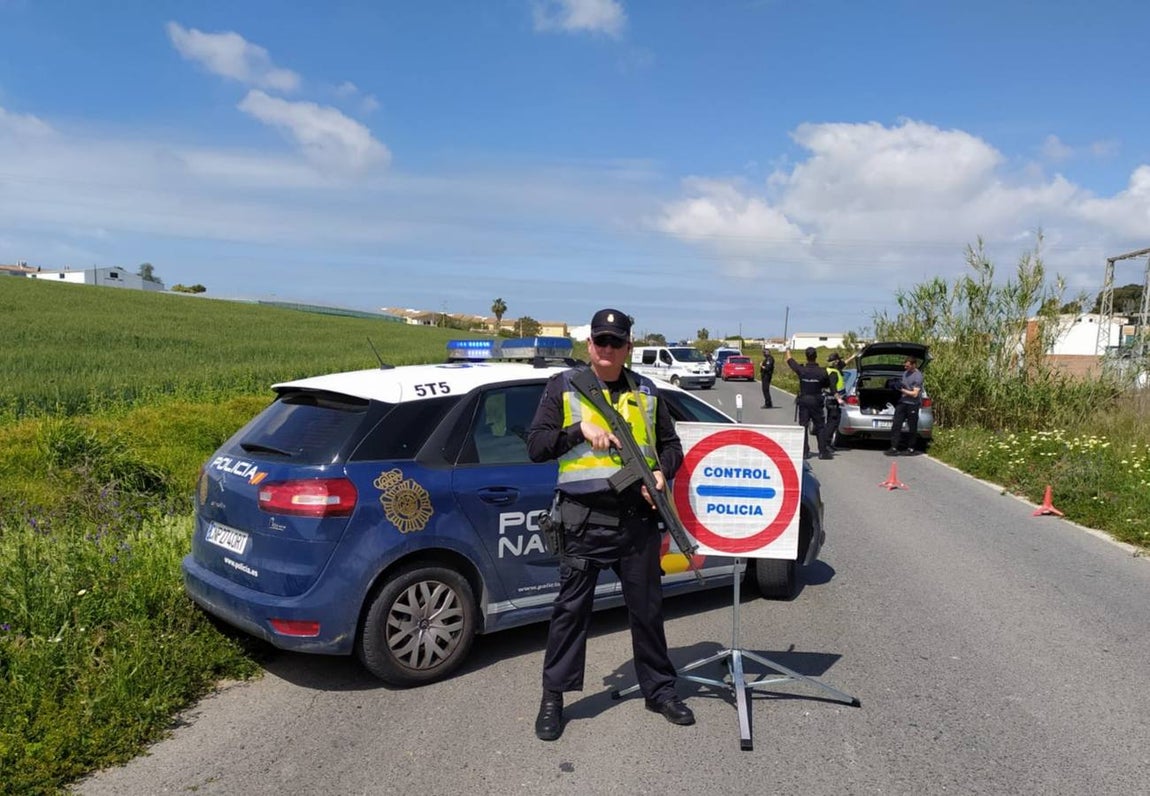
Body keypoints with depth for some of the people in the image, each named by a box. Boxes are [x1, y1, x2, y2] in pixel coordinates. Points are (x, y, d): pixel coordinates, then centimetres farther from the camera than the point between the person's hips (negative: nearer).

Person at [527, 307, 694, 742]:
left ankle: (659, 688, 30)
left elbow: (671, 443, 17)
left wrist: (662, 472, -3)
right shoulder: (563, 386, 3)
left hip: (639, 518, 3)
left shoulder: (645, 391, 11)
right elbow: (536, 446, -3)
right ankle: (553, 697, 18)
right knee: (571, 607, 3)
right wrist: (580, 429, -16)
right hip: (584, 518, -3)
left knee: (647, 607, 13)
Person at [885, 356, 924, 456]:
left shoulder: (918, 376, -14)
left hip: (912, 404, -7)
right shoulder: (905, 372, 10)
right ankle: (894, 448, 2)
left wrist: (902, 390, -15)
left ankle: (910, 449, 15)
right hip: (902, 402, 7)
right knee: (896, 424, 1)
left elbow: (915, 394, -17)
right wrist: (898, 385, 4)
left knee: (912, 428, 4)